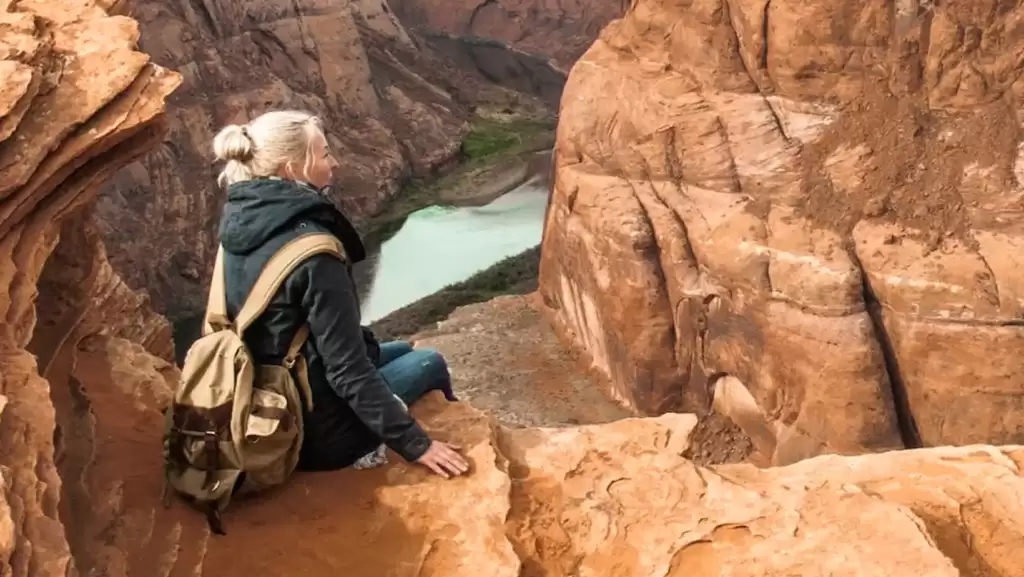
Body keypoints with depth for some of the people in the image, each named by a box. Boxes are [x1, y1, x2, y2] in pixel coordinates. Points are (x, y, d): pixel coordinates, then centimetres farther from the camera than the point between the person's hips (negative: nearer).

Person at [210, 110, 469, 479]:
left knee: (401, 351, 28)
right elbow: (348, 370, -26)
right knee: (430, 363, 17)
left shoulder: (239, 221, -5)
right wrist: (414, 444, -20)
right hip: (321, 427, -8)